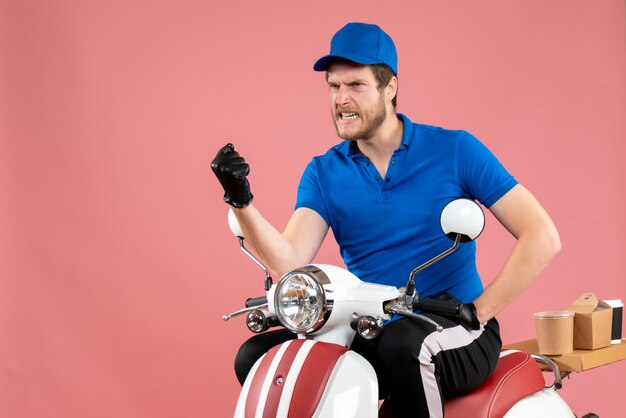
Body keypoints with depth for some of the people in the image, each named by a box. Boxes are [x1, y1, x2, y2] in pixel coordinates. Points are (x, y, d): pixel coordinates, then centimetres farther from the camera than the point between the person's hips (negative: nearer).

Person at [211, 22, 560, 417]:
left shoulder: (454, 149, -4)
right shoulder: (323, 173, 5)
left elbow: (543, 237, -8)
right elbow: (290, 263, -11)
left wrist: (479, 311, -13)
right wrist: (242, 203, -25)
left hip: (457, 338, -4)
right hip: (370, 335, 4)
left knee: (403, 344, -37)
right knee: (256, 356, -13)